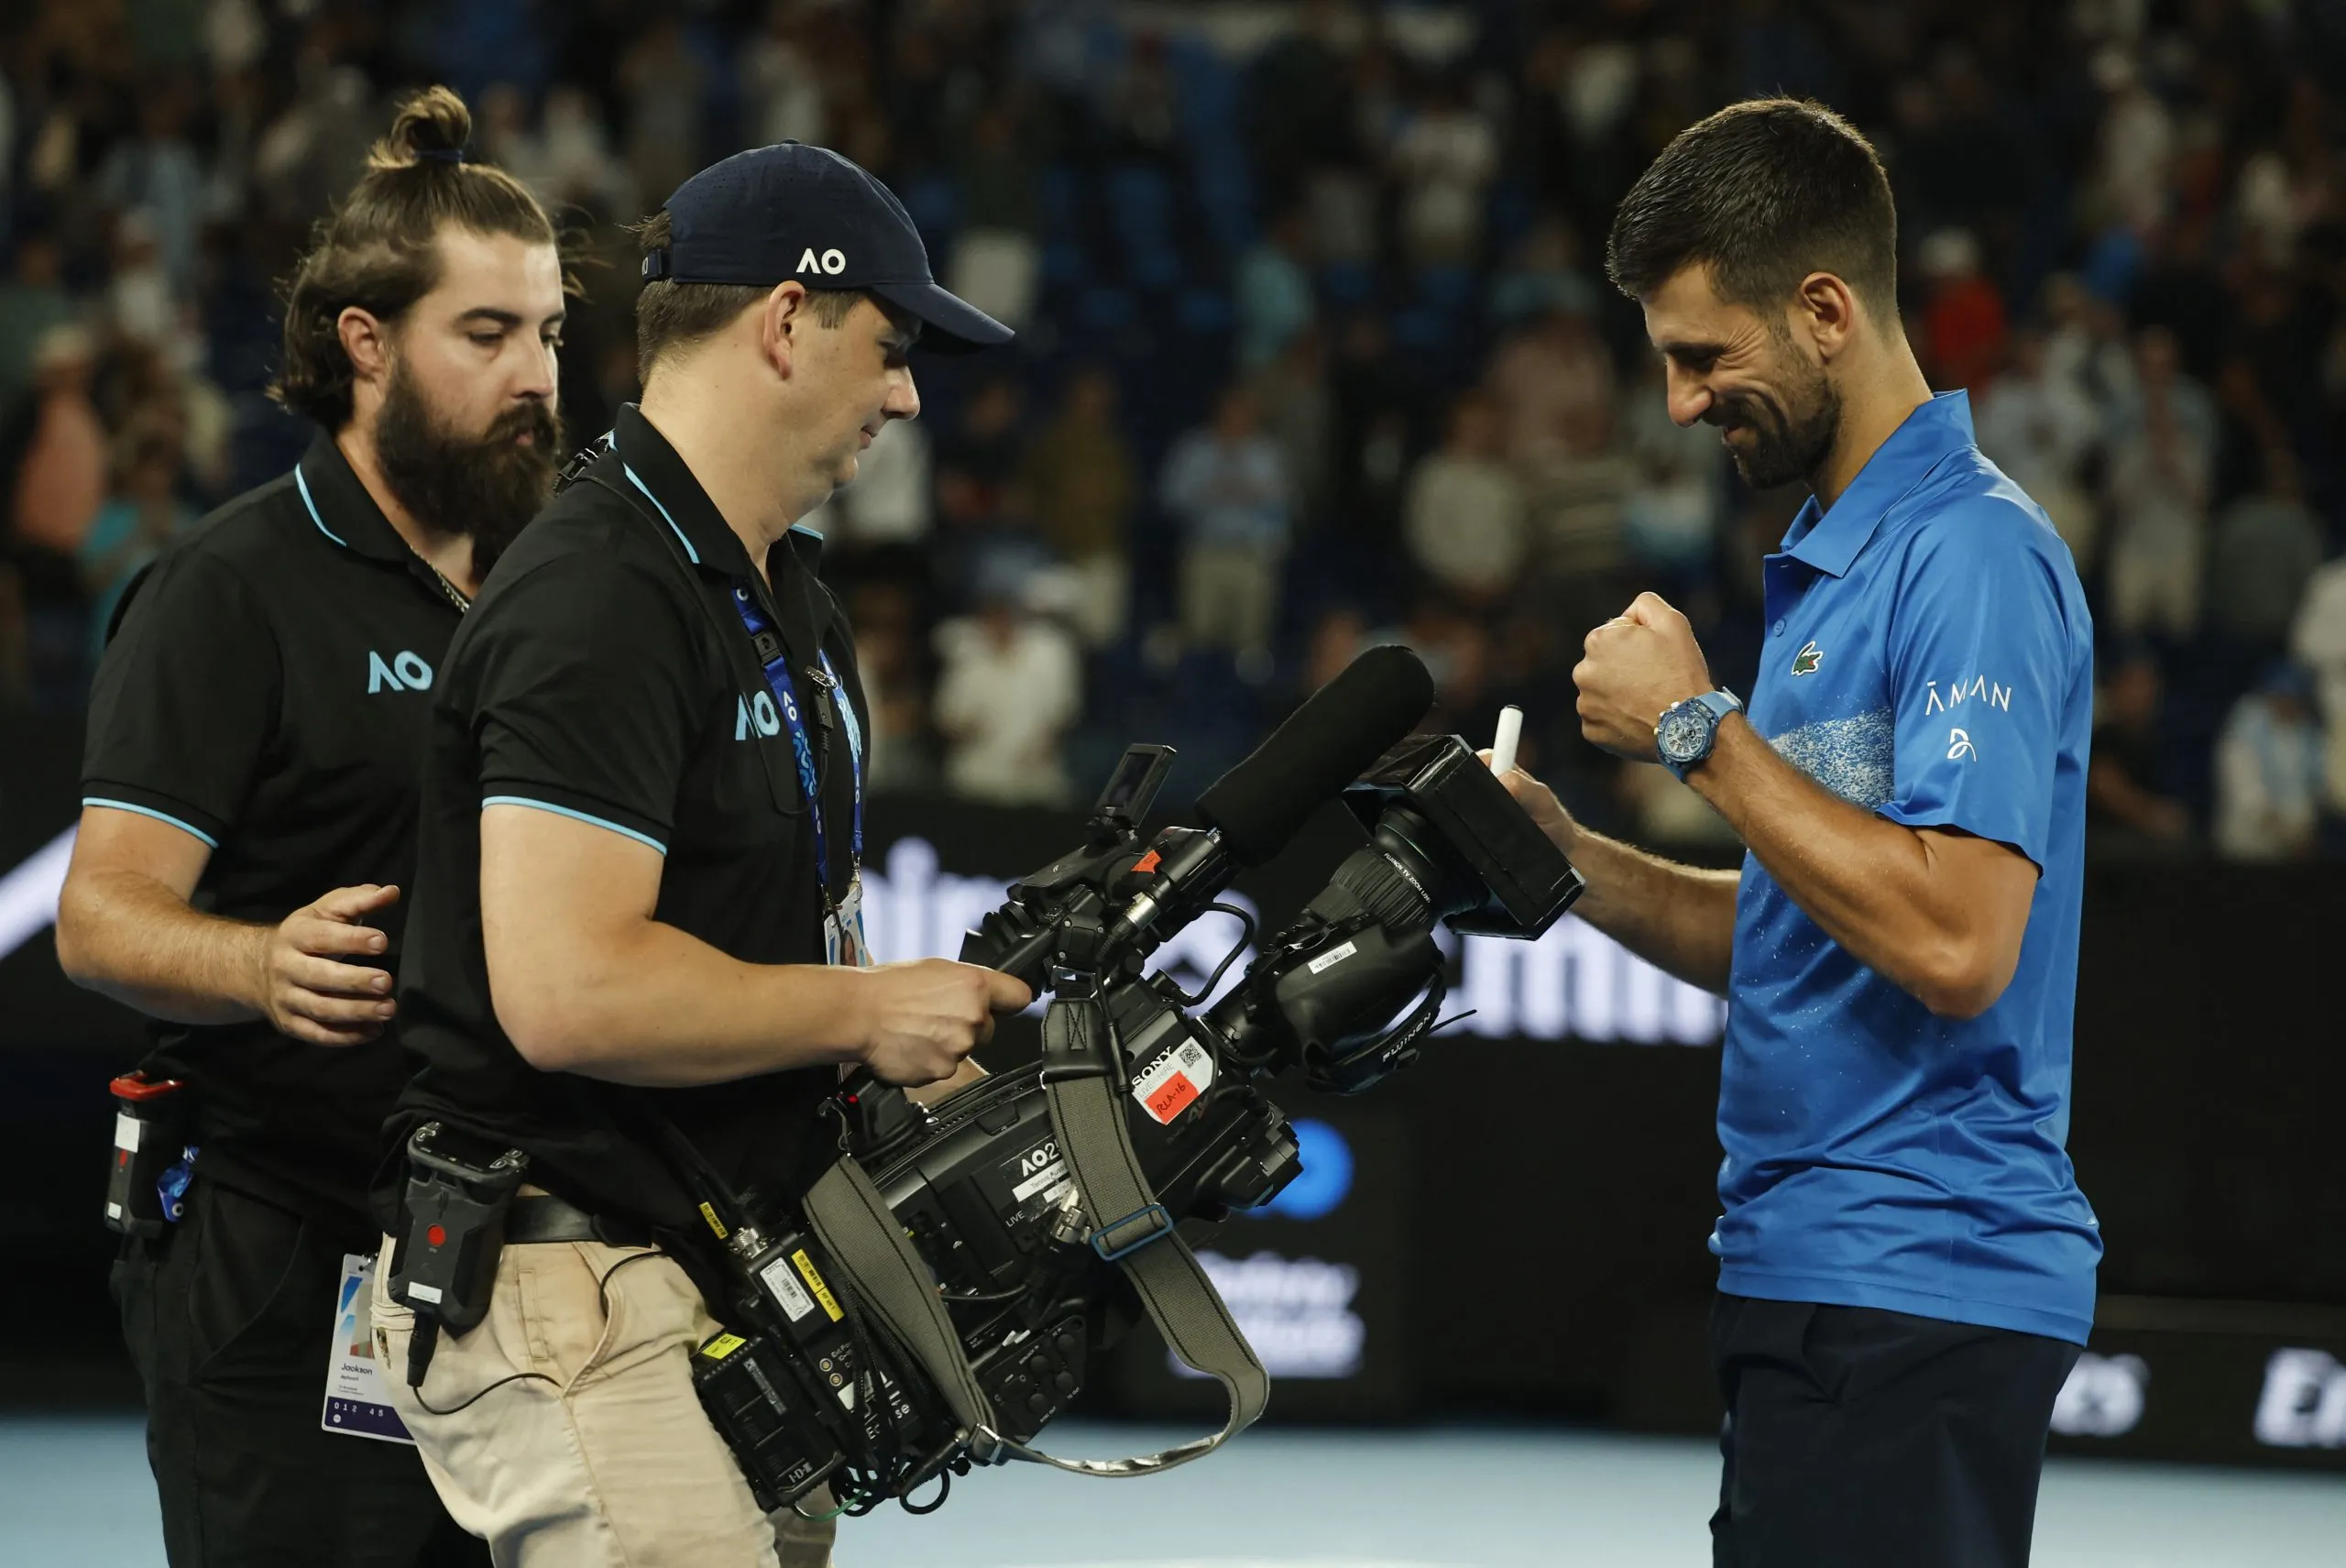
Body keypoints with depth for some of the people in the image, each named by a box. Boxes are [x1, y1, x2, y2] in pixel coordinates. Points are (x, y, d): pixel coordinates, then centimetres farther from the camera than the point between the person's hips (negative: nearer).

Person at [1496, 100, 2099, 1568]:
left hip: (1913, 1293, -10)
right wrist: (1573, 859, 8)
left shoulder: (1972, 556, -13)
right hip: (1815, 1274, 10)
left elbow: (1954, 940, -24)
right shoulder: (1832, 555, 19)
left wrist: (1701, 732, -16)